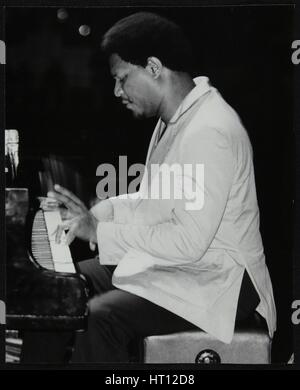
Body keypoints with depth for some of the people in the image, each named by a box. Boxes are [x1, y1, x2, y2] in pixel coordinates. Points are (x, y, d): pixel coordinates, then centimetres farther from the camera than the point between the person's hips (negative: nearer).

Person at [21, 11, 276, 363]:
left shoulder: (209, 133, -25)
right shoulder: (176, 117, 7)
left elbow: (190, 243, -29)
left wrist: (102, 232, -22)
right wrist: (99, 213, 2)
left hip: (217, 282, -10)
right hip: (170, 260, 10)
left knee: (99, 317, -27)